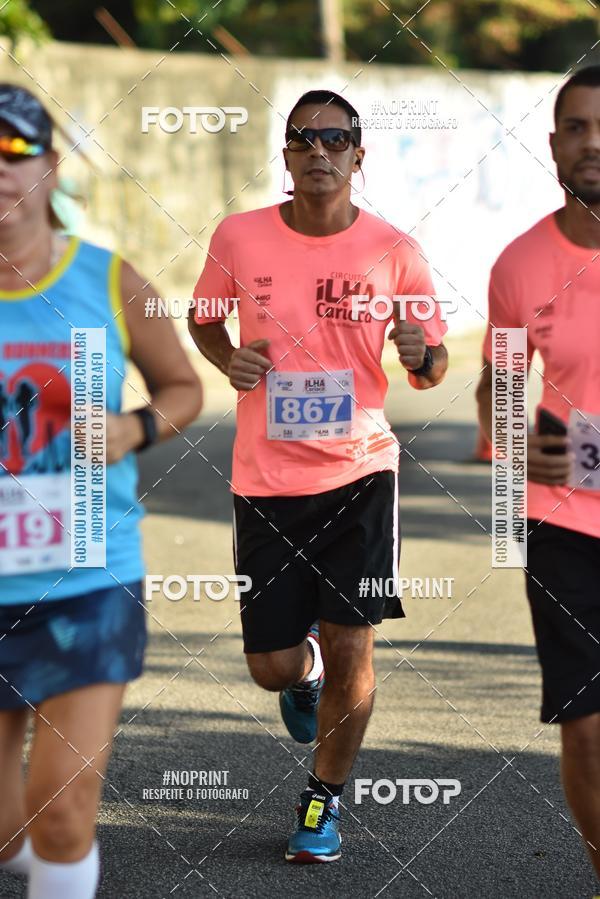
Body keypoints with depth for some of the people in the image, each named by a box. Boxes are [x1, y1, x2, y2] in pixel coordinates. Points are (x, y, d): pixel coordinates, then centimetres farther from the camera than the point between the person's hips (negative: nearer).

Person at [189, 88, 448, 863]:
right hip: (266, 478, 1)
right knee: (270, 666, 3)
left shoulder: (394, 252, -4)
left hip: (359, 471, -1)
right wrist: (229, 361, -6)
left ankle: (325, 798, 21)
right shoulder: (238, 238, -3)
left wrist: (422, 353, -19)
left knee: (350, 648, -2)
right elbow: (203, 319, 15)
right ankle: (305, 670, 42)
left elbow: (432, 370, 5)